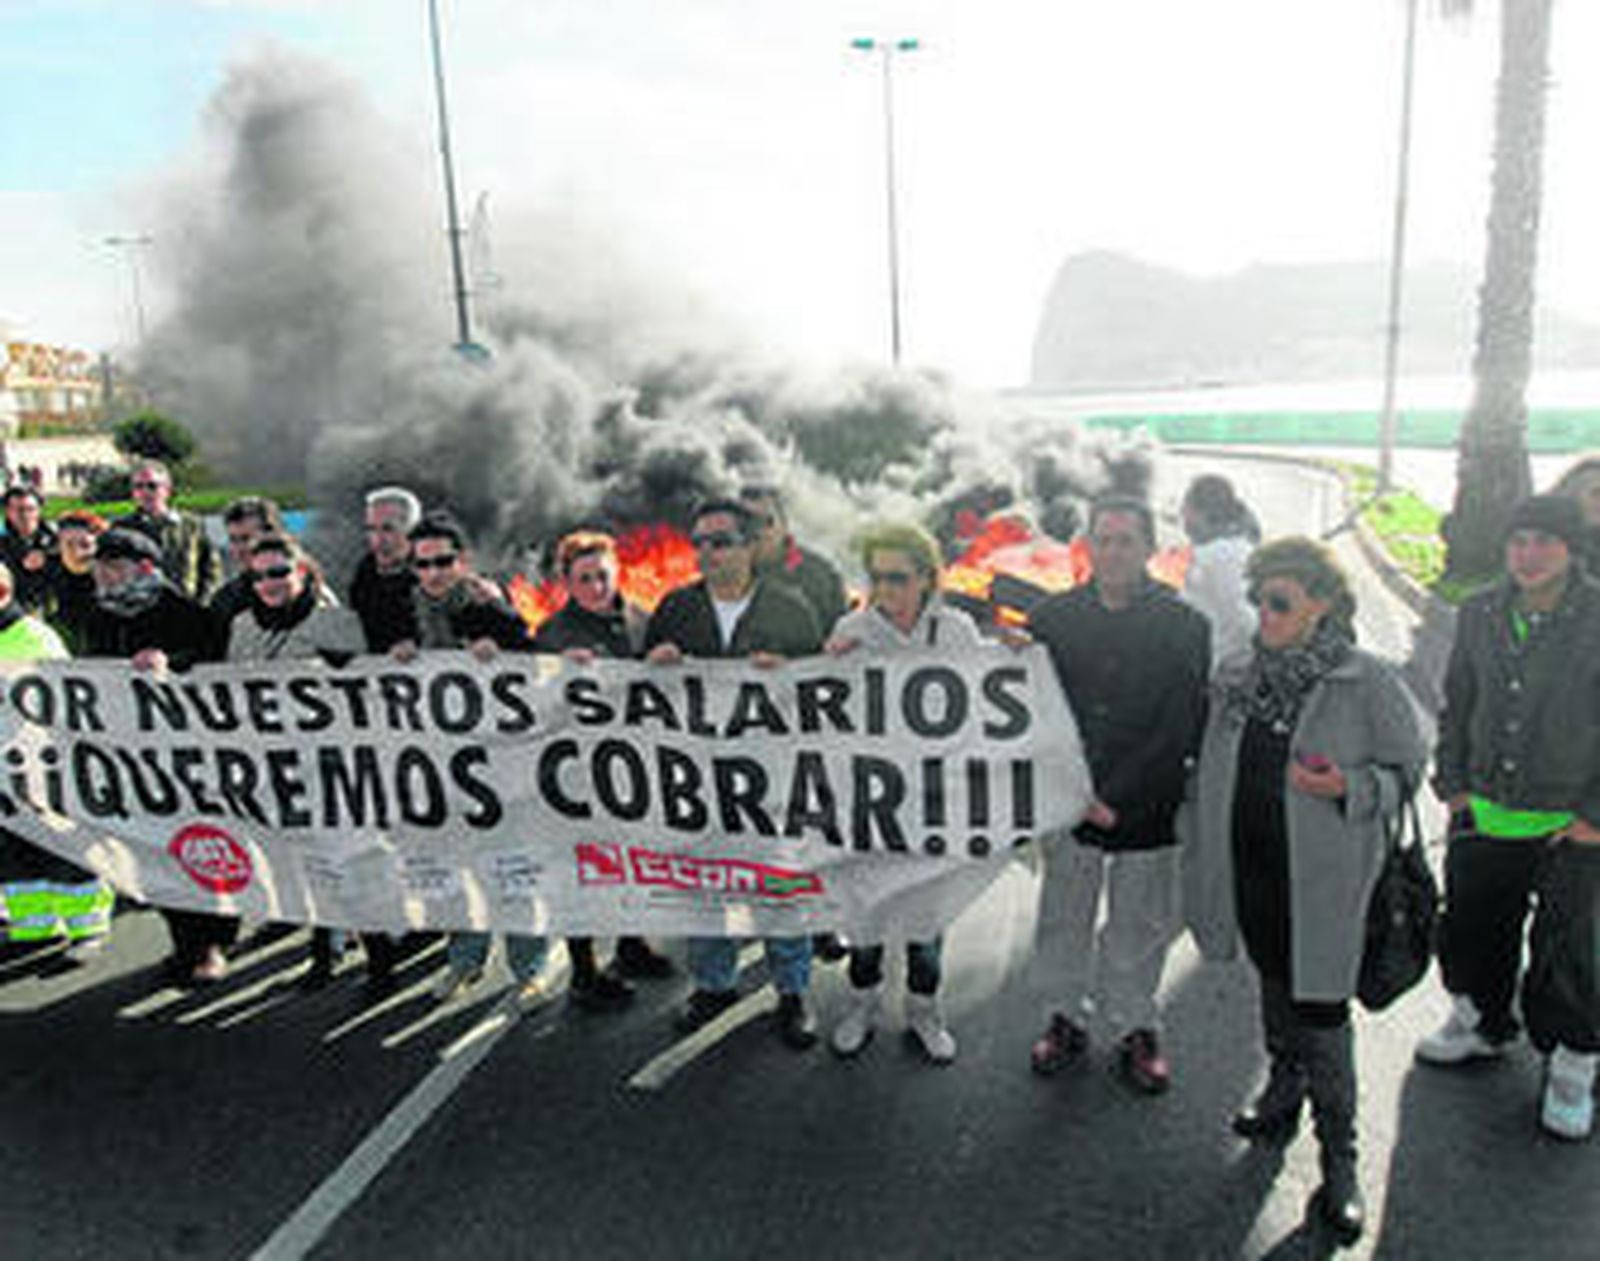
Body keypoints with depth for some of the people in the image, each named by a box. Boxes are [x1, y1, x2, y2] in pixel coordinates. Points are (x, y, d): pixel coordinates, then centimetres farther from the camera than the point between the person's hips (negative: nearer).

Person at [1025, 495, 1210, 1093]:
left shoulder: (1184, 626, -5)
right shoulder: (1052, 618, 1)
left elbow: (1181, 729, -6)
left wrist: (1117, 798, -12)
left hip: (1148, 810, -1)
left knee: (1139, 926, 10)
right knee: (1067, 919, 13)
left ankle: (1137, 1028, 30)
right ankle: (1069, 1017, 32)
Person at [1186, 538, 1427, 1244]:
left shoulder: (1368, 684, -13)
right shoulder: (1236, 677, 2)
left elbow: (1407, 768, -4)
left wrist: (1346, 787, -23)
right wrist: (1203, 857, 15)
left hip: (1323, 876, -5)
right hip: (1251, 870, 5)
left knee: (1321, 1011, 0)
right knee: (1275, 985, 22)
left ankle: (1339, 1160, 16)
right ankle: (1283, 1093, 45)